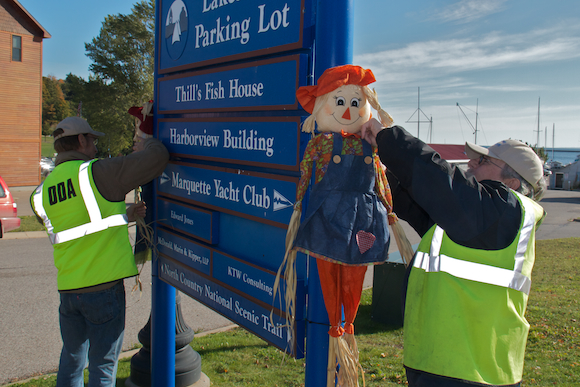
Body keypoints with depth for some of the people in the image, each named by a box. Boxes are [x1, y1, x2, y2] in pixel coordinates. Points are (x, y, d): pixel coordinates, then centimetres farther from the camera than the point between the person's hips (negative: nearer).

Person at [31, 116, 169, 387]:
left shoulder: (43, 191, 10)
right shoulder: (97, 172, -11)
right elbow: (157, 157, -14)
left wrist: (124, 216, 23)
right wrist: (147, 146, 8)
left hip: (67, 289, 6)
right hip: (104, 285, -6)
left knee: (71, 358, 25)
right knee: (103, 364, 8)